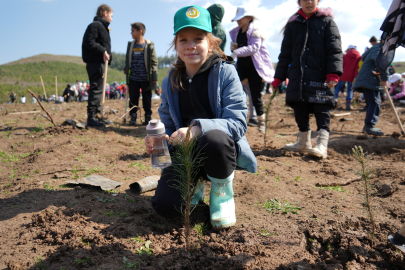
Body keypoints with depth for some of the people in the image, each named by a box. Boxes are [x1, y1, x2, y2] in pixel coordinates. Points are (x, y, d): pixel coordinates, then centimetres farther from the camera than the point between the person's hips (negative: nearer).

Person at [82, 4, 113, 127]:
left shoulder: (102, 27, 24)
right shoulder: (95, 25, -7)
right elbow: (89, 42, -18)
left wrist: (107, 57, 11)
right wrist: (103, 51, -21)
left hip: (100, 63, 10)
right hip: (95, 63, -10)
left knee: (98, 90, 12)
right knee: (96, 90, -11)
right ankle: (91, 118, -9)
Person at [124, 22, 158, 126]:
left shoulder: (149, 45, -2)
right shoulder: (130, 45, 10)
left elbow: (154, 62, -3)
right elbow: (127, 60, 21)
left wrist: (154, 77, -6)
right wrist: (126, 70, 17)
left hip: (145, 78, -3)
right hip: (133, 78, 3)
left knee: (147, 99, 6)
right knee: (133, 98, 6)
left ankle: (148, 117, 18)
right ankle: (133, 117, 17)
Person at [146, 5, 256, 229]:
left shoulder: (225, 72, -10)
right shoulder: (170, 82, 4)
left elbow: (237, 122, -19)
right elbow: (168, 127, 8)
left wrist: (198, 128, -35)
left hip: (222, 147, -3)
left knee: (214, 137, -40)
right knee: (165, 206, -18)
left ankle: (222, 192, -7)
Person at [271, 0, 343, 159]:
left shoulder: (327, 21, 6)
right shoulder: (293, 24, 15)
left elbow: (335, 50, -2)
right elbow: (285, 54, 16)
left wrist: (333, 73, -16)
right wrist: (278, 77, 10)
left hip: (320, 75, -3)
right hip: (297, 76, 4)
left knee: (322, 110, -10)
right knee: (300, 110, 8)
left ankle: (322, 145, -11)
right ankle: (304, 142, 23)